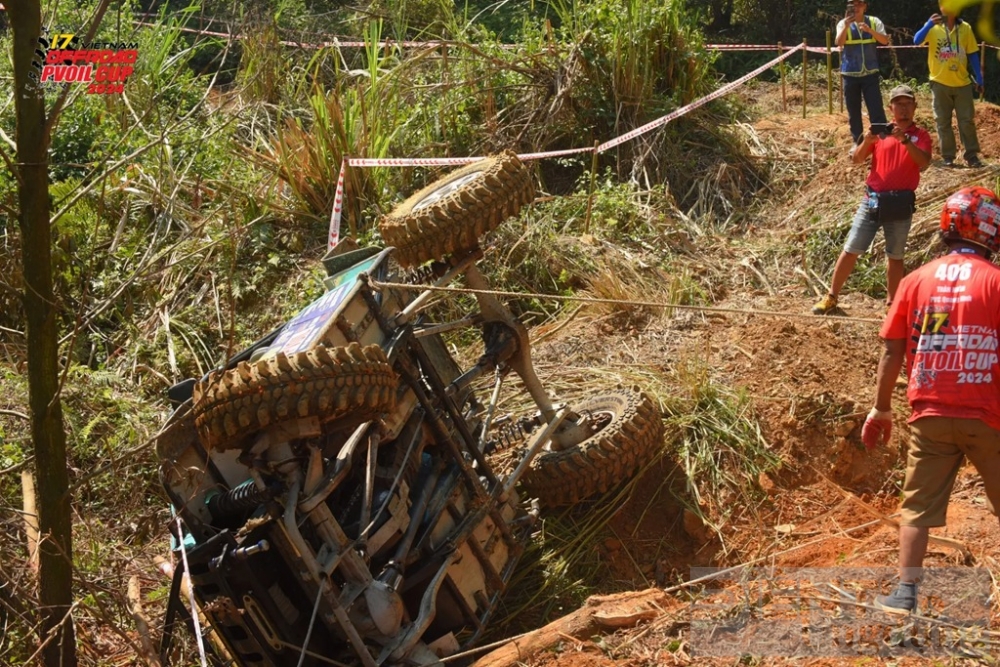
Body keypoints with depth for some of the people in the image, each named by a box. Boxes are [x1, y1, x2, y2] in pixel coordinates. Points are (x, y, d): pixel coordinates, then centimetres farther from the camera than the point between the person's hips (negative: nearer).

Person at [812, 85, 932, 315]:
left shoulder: (920, 135, 3)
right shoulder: (881, 132, 9)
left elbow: (923, 163, -16)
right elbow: (856, 159, 2)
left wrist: (905, 140, -28)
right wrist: (867, 141, -17)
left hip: (900, 204, -2)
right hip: (872, 200, 2)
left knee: (895, 256, 8)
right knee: (851, 250, 2)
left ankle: (891, 303, 16)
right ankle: (831, 298, 8)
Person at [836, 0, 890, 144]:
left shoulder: (874, 22, 3)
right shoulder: (843, 23, 1)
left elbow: (885, 40, -9)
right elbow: (839, 42, -15)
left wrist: (869, 30, -24)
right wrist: (846, 25, -32)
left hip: (870, 73, -1)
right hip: (850, 74, 1)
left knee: (876, 108, -6)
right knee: (853, 111, 7)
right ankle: (858, 142, 18)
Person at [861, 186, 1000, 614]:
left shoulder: (916, 281, 3)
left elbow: (892, 351, 4)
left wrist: (881, 409, 12)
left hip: (930, 415, 2)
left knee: (918, 506, 10)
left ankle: (905, 593, 9)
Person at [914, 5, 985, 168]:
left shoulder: (965, 28, 2)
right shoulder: (933, 27, -3)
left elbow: (973, 54, 4)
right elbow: (917, 41, -21)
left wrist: (979, 79, 1)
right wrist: (929, 24, -36)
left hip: (962, 82, 1)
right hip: (940, 82, -1)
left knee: (967, 120, 2)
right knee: (943, 122, 4)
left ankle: (971, 155, 8)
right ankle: (948, 156, 11)